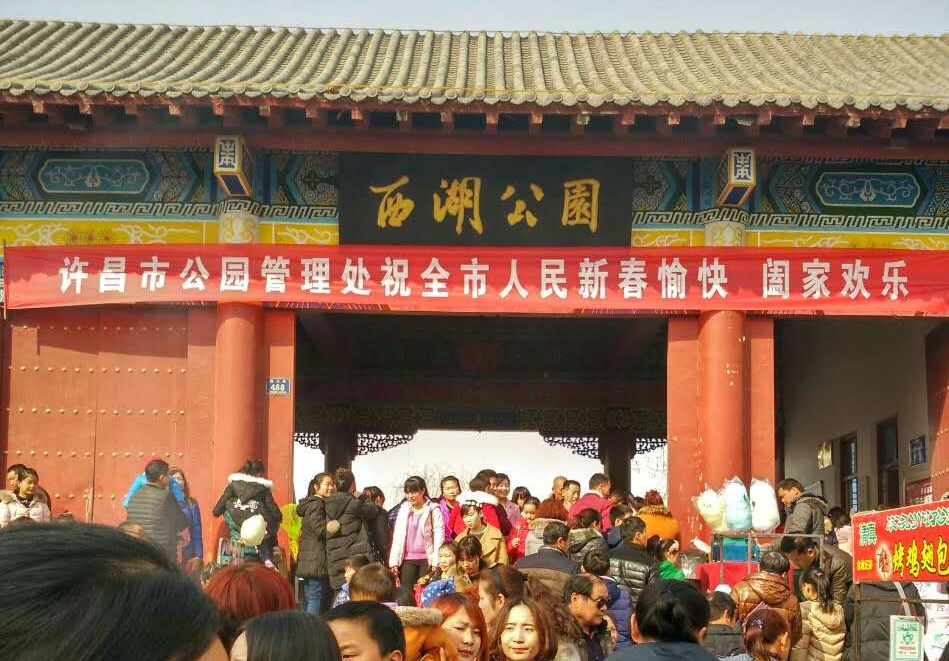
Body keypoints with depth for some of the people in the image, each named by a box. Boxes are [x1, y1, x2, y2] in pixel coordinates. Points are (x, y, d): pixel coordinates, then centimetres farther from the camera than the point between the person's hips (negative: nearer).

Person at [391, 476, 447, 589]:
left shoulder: (433, 510, -3)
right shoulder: (404, 509, 10)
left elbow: (439, 536, -7)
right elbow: (397, 536, 10)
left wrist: (436, 562, -13)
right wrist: (394, 561, 5)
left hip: (427, 559, -4)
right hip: (407, 559, 4)